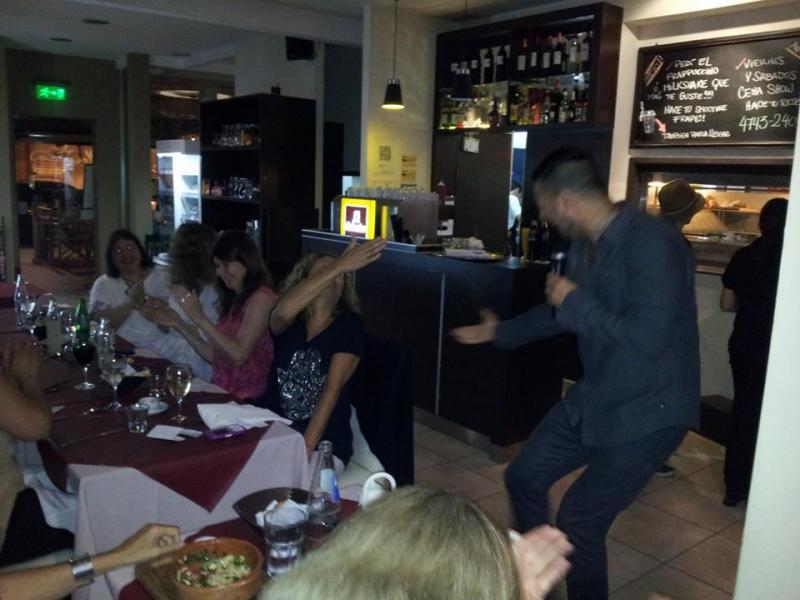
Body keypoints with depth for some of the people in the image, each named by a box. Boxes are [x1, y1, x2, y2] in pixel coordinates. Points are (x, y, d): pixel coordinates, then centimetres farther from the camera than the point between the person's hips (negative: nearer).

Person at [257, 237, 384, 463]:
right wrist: (338, 265, -30)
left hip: (324, 441, -2)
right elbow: (283, 311, -24)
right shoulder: (287, 321, 2)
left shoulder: (349, 325, -3)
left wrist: (307, 446, -21)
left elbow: (332, 389, -11)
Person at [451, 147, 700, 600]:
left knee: (580, 520, -3)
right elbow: (562, 312, 18)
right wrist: (500, 332, 29)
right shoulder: (585, 246, 2)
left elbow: (648, 338, -33)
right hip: (593, 400, 9)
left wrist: (576, 301, -22)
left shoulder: (651, 243, -25)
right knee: (524, 477, 15)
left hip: (647, 412, -8)